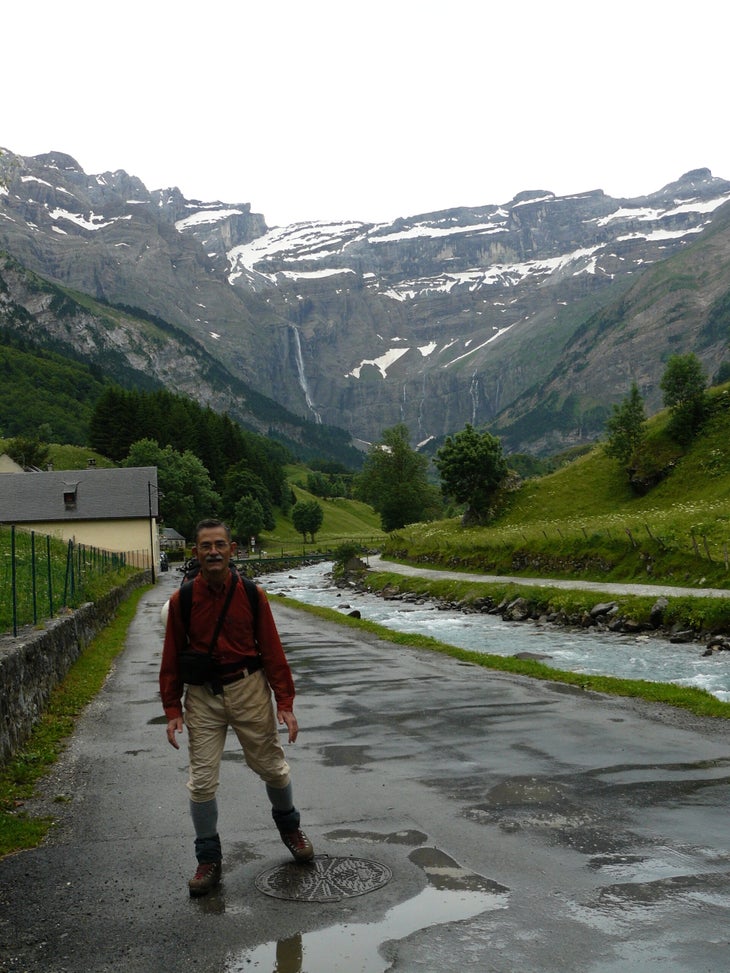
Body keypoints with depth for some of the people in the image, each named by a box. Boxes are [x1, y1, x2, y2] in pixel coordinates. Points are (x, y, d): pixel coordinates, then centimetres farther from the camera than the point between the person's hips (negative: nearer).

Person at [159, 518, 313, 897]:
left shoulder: (252, 595, -6)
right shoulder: (181, 600, -5)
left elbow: (272, 650, -3)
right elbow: (172, 658, 1)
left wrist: (285, 704, -5)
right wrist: (172, 710, -2)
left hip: (248, 688, 0)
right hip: (202, 695, 0)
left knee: (272, 767, 12)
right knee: (201, 781, 2)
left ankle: (289, 827, 40)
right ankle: (209, 860, 20)